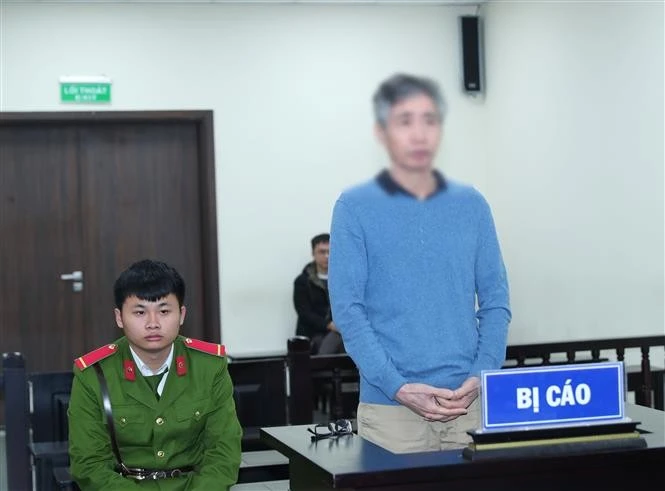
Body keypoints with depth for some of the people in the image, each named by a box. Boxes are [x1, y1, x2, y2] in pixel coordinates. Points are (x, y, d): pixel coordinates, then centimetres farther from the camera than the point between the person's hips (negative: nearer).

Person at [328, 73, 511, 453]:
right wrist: (399, 387, -14)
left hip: (470, 403, 3)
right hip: (390, 408, -3)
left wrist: (481, 378, -6)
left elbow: (496, 301, 8)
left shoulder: (472, 205, 9)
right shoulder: (356, 208, -1)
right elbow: (348, 310, -5)